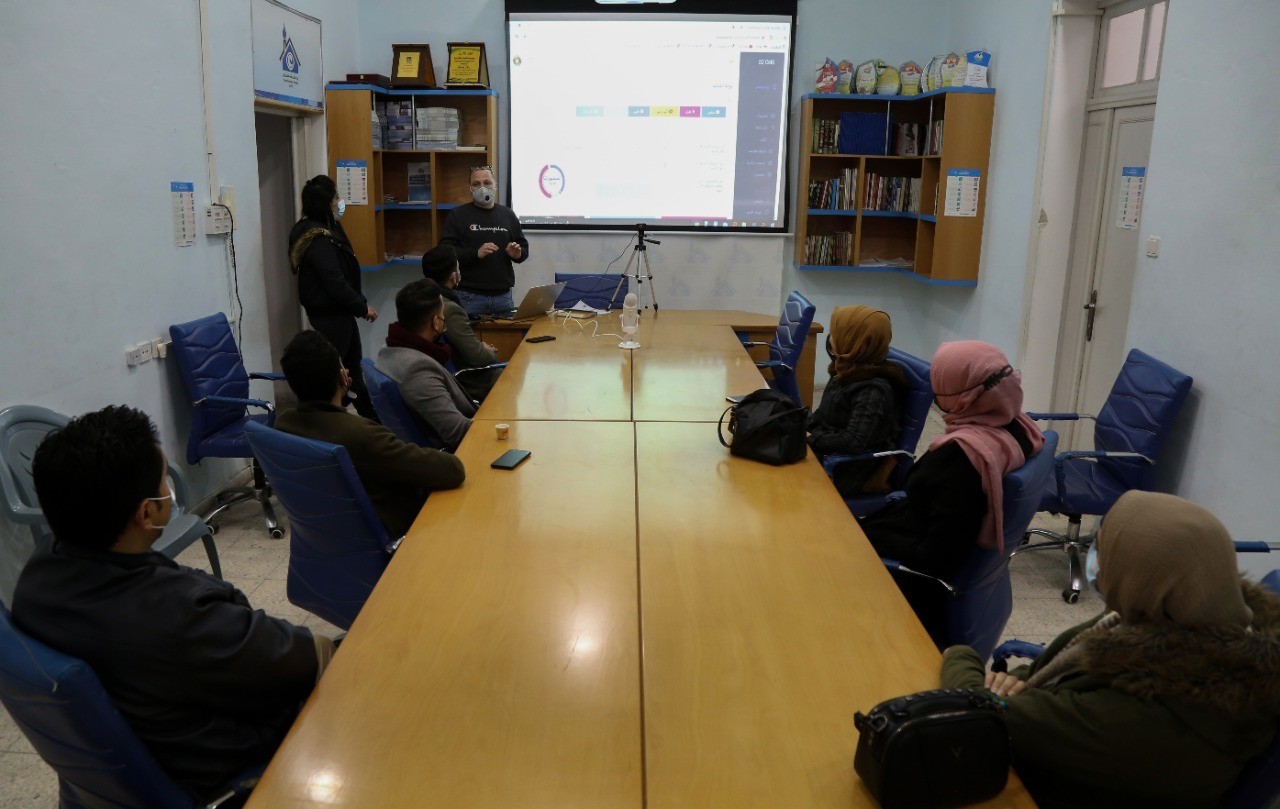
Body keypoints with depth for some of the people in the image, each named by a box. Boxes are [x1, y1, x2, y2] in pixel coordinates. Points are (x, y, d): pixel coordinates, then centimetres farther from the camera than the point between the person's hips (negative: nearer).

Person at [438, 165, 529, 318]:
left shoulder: (507, 214, 14)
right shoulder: (457, 215, 3)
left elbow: (524, 246, 20)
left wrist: (517, 253, -4)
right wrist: (476, 254, -20)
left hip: (503, 295, 4)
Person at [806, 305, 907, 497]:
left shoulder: (873, 390, -24)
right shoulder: (851, 372, 4)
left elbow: (853, 442, -30)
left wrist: (809, 438, -22)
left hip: (846, 472, -8)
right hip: (828, 454, 8)